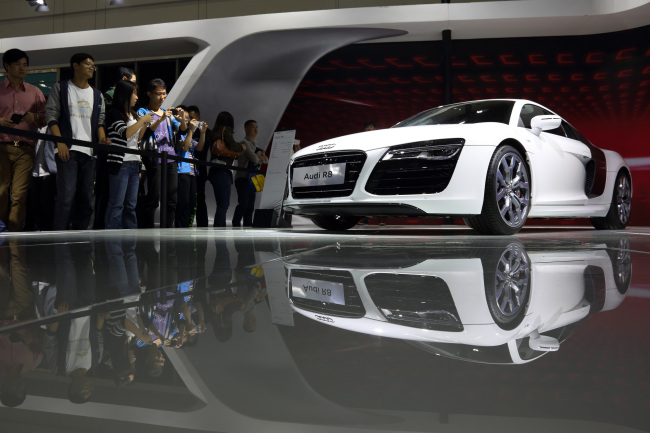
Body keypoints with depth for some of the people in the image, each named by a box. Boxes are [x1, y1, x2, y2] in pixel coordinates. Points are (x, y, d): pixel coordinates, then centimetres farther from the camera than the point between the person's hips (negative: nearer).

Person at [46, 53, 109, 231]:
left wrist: (102, 139, -6)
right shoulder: (60, 88, 7)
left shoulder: (97, 95, 18)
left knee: (86, 199, 4)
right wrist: (60, 142, -11)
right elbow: (51, 116, 1)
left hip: (90, 151, 5)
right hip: (67, 150, -4)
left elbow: (100, 121, 16)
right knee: (66, 197, -13)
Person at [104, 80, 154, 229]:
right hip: (120, 164, -8)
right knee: (117, 204, -6)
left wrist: (146, 124, 10)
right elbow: (126, 133, -18)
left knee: (131, 205, 9)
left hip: (134, 164, 8)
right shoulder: (115, 114, -5)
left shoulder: (132, 114, 18)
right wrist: (142, 120, -11)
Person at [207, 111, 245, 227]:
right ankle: (218, 227, -14)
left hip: (215, 171, 8)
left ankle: (221, 227, 16)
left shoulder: (215, 133, 18)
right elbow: (232, 145, -18)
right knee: (224, 204, -9)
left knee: (222, 204, 13)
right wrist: (242, 146, 3)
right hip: (222, 171, -8)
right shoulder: (226, 131, -4)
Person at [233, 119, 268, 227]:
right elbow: (254, 159, -15)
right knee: (243, 203, -19)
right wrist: (260, 158, 7)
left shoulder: (255, 145, 23)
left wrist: (260, 157, 1)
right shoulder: (245, 142, -4)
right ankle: (236, 225, -18)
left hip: (251, 180, 9)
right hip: (243, 178, -9)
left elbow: (266, 161, 22)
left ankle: (248, 226, 6)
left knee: (250, 206, 5)